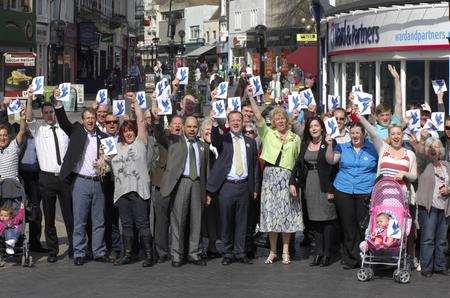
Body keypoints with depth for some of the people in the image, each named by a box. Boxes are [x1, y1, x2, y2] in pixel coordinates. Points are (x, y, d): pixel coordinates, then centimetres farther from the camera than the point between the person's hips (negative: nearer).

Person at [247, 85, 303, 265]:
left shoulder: (295, 138, 13)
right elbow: (258, 117, -3)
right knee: (271, 212, -1)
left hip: (288, 177, 1)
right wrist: (251, 97, -11)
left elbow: (299, 161, 14)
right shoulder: (268, 134, 9)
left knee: (287, 213, 0)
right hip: (270, 176, -1)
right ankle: (273, 251, 7)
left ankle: (285, 251, 7)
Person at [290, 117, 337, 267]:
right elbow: (298, 164, 13)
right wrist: (292, 182, 1)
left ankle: (327, 253, 4)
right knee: (314, 219, 6)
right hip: (309, 185, 5)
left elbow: (335, 167, -9)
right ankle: (318, 252, 10)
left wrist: (331, 189, -14)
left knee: (327, 218, -2)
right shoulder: (304, 145, 11)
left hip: (324, 186, -5)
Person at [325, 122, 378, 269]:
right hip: (343, 191, 2)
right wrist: (330, 145, -13)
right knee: (347, 226, 3)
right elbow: (331, 160, 0)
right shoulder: (342, 148, 11)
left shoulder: (373, 149, 5)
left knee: (363, 227, -6)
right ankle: (349, 259, 10)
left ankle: (361, 258, 1)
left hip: (365, 193, -2)